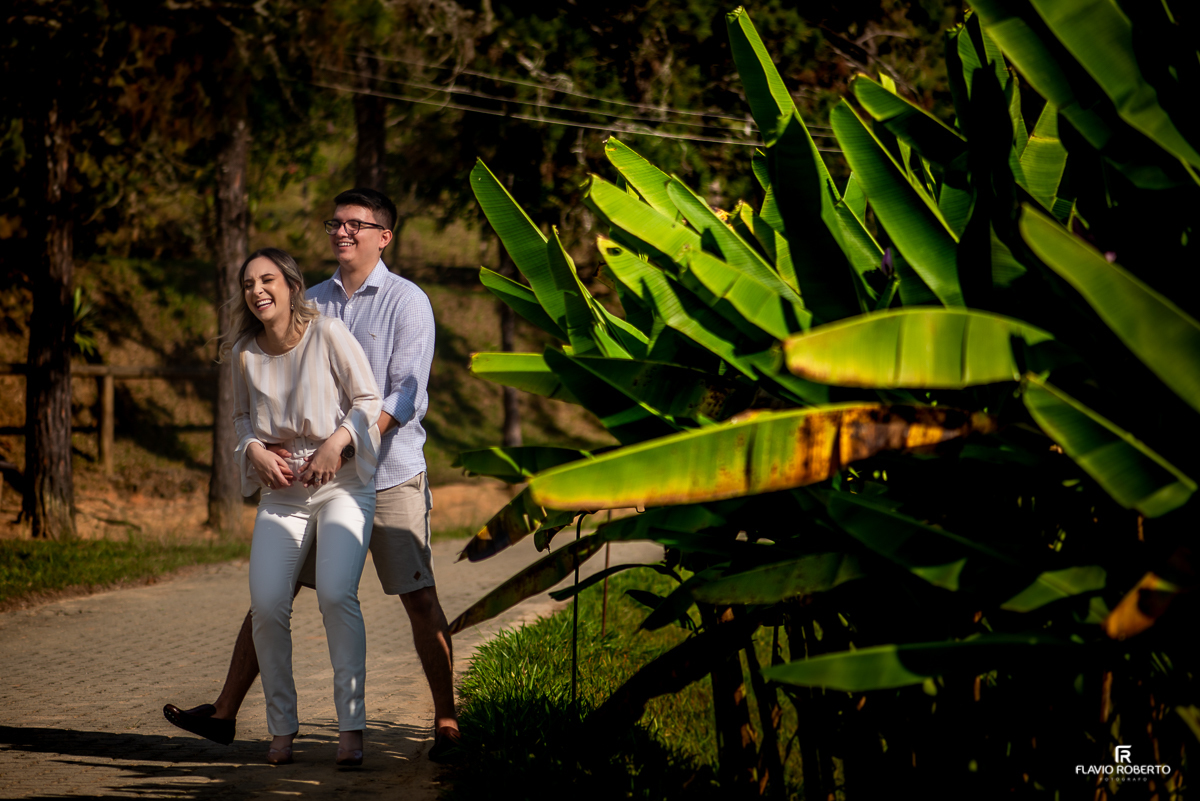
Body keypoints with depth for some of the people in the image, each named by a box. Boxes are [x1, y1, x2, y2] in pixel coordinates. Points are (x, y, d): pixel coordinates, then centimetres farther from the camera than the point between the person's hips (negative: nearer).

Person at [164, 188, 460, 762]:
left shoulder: (407, 303, -4)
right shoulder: (310, 303, 11)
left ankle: (446, 721, 6)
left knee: (419, 598, -6)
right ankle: (224, 714, 8)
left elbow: (406, 397, -13)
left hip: (389, 476, -5)